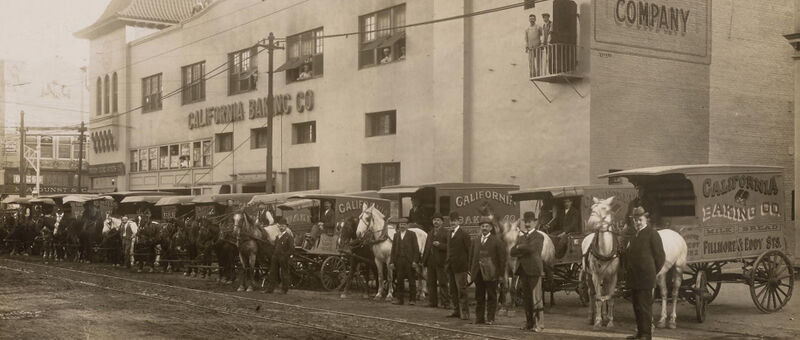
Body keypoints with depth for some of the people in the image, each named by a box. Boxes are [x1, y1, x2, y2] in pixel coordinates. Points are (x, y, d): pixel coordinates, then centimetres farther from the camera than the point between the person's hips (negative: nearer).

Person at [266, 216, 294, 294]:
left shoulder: (288, 236, -7)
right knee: (273, 273, 7)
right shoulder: (277, 237, 16)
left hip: (283, 258, -7)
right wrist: (273, 254, 10)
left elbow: (292, 248, -12)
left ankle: (284, 289, 10)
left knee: (284, 273, 2)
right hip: (275, 257, 7)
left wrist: (285, 255, -16)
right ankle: (270, 288, 10)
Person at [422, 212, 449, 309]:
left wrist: (440, 245, -21)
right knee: (431, 283, 9)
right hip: (430, 262, 7)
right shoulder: (430, 233, 19)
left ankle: (445, 303, -4)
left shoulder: (446, 233, -3)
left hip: (441, 262, -7)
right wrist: (423, 259, 17)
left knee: (443, 283, -6)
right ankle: (432, 302, 15)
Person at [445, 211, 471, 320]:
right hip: (451, 267, 8)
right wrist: (447, 263, 12)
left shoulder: (464, 234, -8)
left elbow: (468, 250, -9)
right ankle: (456, 310, 18)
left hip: (460, 266, -8)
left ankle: (464, 312, -2)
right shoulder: (450, 234, 15)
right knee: (453, 290, 11)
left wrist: (467, 265, -12)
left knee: (461, 290, -6)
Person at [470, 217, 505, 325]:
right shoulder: (475, 241, 13)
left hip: (490, 274, -4)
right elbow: (472, 257, 17)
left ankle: (490, 318, 6)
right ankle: (479, 317, 14)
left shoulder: (497, 242, -1)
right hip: (478, 274, 4)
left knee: (491, 297, 1)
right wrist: (471, 271, 8)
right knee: (479, 297, 8)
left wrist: (498, 273, -8)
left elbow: (502, 258, -3)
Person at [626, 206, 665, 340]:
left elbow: (660, 256, -8)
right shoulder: (634, 235, 16)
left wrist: (653, 272, -4)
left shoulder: (652, 234, -8)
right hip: (634, 278, 8)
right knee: (637, 306, 14)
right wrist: (628, 271, 15)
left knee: (645, 306, -5)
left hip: (645, 278, -8)